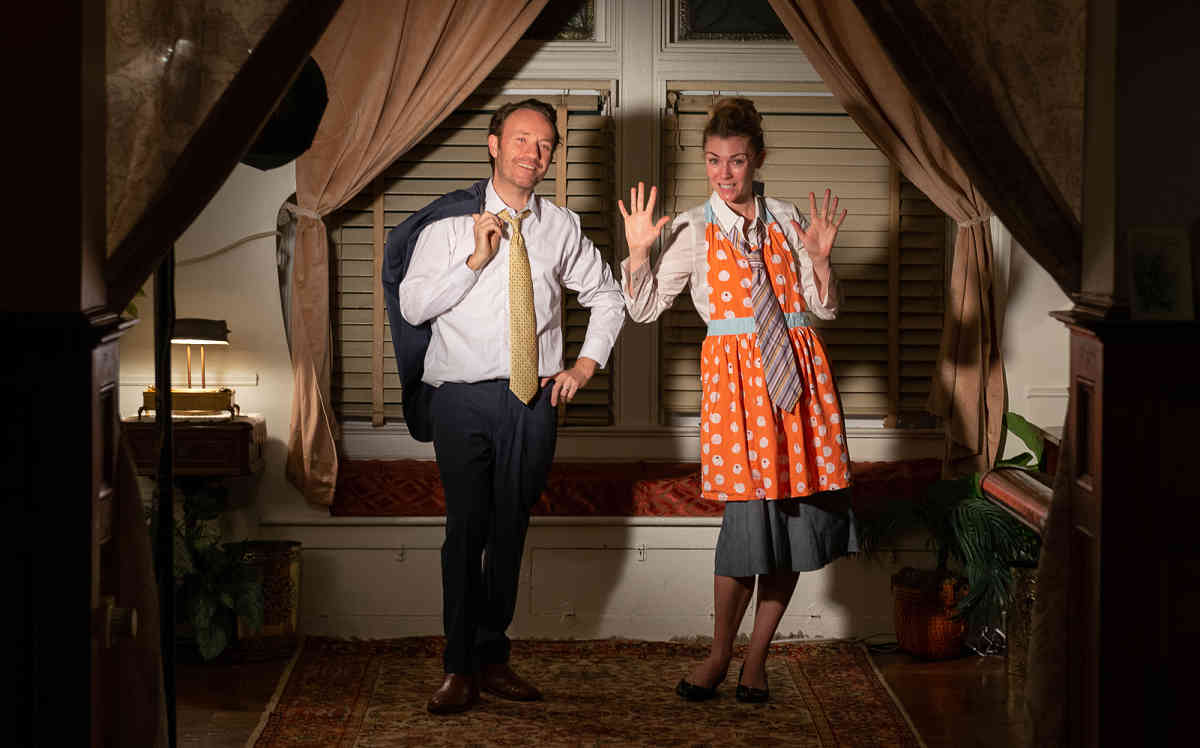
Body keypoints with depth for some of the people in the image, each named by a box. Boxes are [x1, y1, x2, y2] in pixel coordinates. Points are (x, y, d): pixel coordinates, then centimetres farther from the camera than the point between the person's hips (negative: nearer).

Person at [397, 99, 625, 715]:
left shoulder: (561, 228, 10)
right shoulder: (451, 224, 2)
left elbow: (607, 298, 22)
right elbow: (412, 306, -5)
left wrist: (585, 366, 11)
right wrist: (475, 261, -14)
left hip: (534, 398, 3)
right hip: (464, 395, -3)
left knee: (510, 528, 6)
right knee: (467, 527, -7)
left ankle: (493, 658, 16)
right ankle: (460, 668, 2)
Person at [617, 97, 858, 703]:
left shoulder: (786, 222, 10)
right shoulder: (693, 231, 4)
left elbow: (825, 308, 11)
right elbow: (644, 309, 3)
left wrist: (819, 259, -7)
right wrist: (637, 253, -12)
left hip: (798, 373, 3)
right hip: (734, 374, -3)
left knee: (800, 515, 3)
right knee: (751, 514, -11)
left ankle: (756, 658, 17)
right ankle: (719, 655, 8)